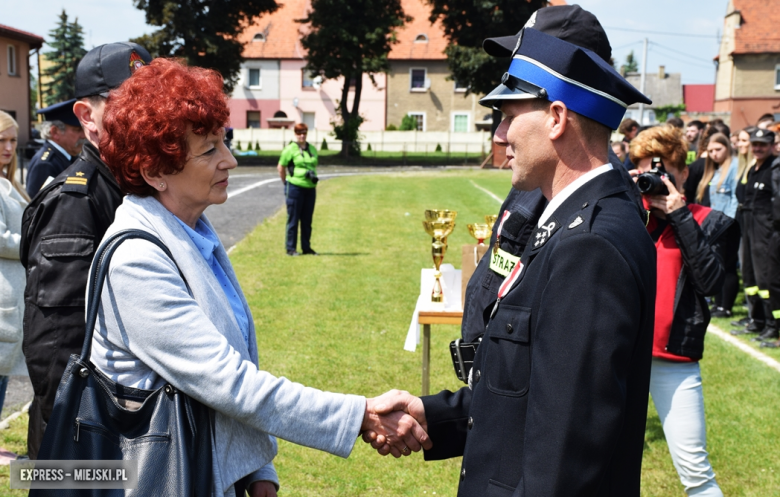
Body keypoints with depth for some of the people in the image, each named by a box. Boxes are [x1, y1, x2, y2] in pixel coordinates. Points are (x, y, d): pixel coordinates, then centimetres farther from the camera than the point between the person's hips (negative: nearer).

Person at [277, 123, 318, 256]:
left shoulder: (313, 149, 12)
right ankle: (290, 248, 6)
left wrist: (313, 175, 3)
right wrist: (286, 183, 3)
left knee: (307, 220, 10)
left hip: (310, 188, 5)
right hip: (295, 187, -5)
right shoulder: (290, 149, -5)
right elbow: (281, 167, 1)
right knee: (293, 219, -1)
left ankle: (306, 247, 19)